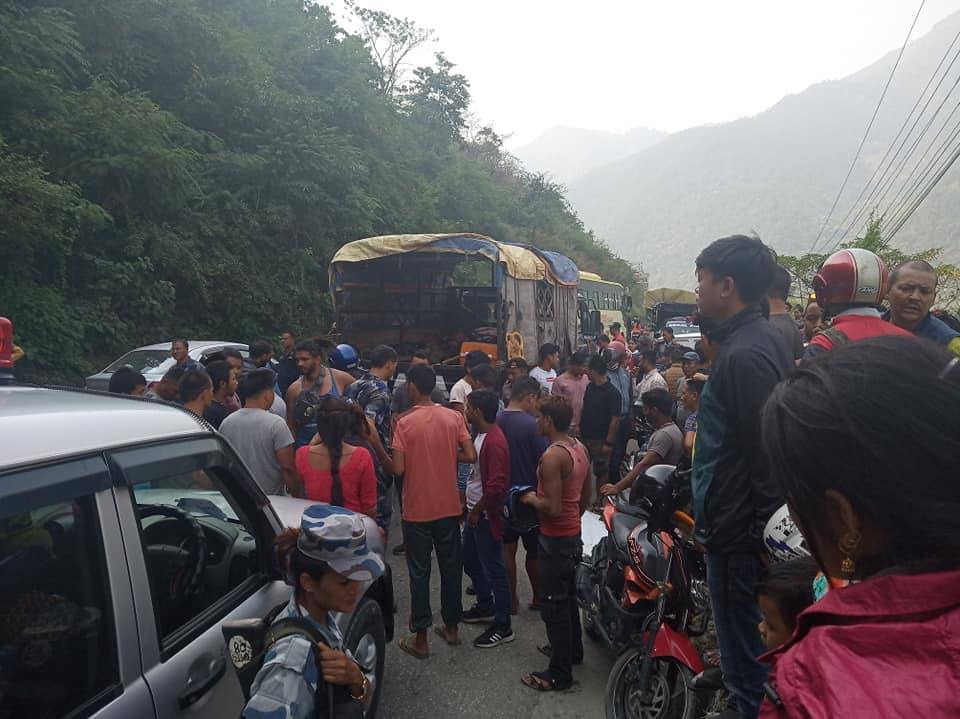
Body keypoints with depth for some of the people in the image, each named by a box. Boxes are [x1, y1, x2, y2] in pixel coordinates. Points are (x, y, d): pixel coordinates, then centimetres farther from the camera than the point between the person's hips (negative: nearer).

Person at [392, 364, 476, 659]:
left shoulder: (405, 423, -14)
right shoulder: (454, 417, -4)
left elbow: (398, 468, -17)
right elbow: (470, 456, -8)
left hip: (417, 510, -3)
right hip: (449, 507, 3)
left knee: (419, 572, 8)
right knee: (451, 567, 16)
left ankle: (420, 638, 16)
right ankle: (451, 627, 30)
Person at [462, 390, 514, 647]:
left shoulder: (495, 442, -24)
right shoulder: (480, 435, 7)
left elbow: (497, 486, -30)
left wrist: (477, 511, -18)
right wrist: (469, 508, 17)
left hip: (486, 516, -10)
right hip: (474, 512, 10)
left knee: (493, 569, 1)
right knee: (470, 561, 23)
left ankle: (502, 627, 14)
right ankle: (486, 606, 41)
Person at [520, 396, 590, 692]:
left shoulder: (552, 456, -25)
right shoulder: (580, 448, 3)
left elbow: (553, 507, -28)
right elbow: (585, 497, 13)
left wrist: (531, 499, -11)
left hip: (555, 539, -9)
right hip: (574, 534, 9)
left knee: (554, 604, 2)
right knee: (568, 596, 24)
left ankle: (559, 674, 13)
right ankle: (572, 649, 41)